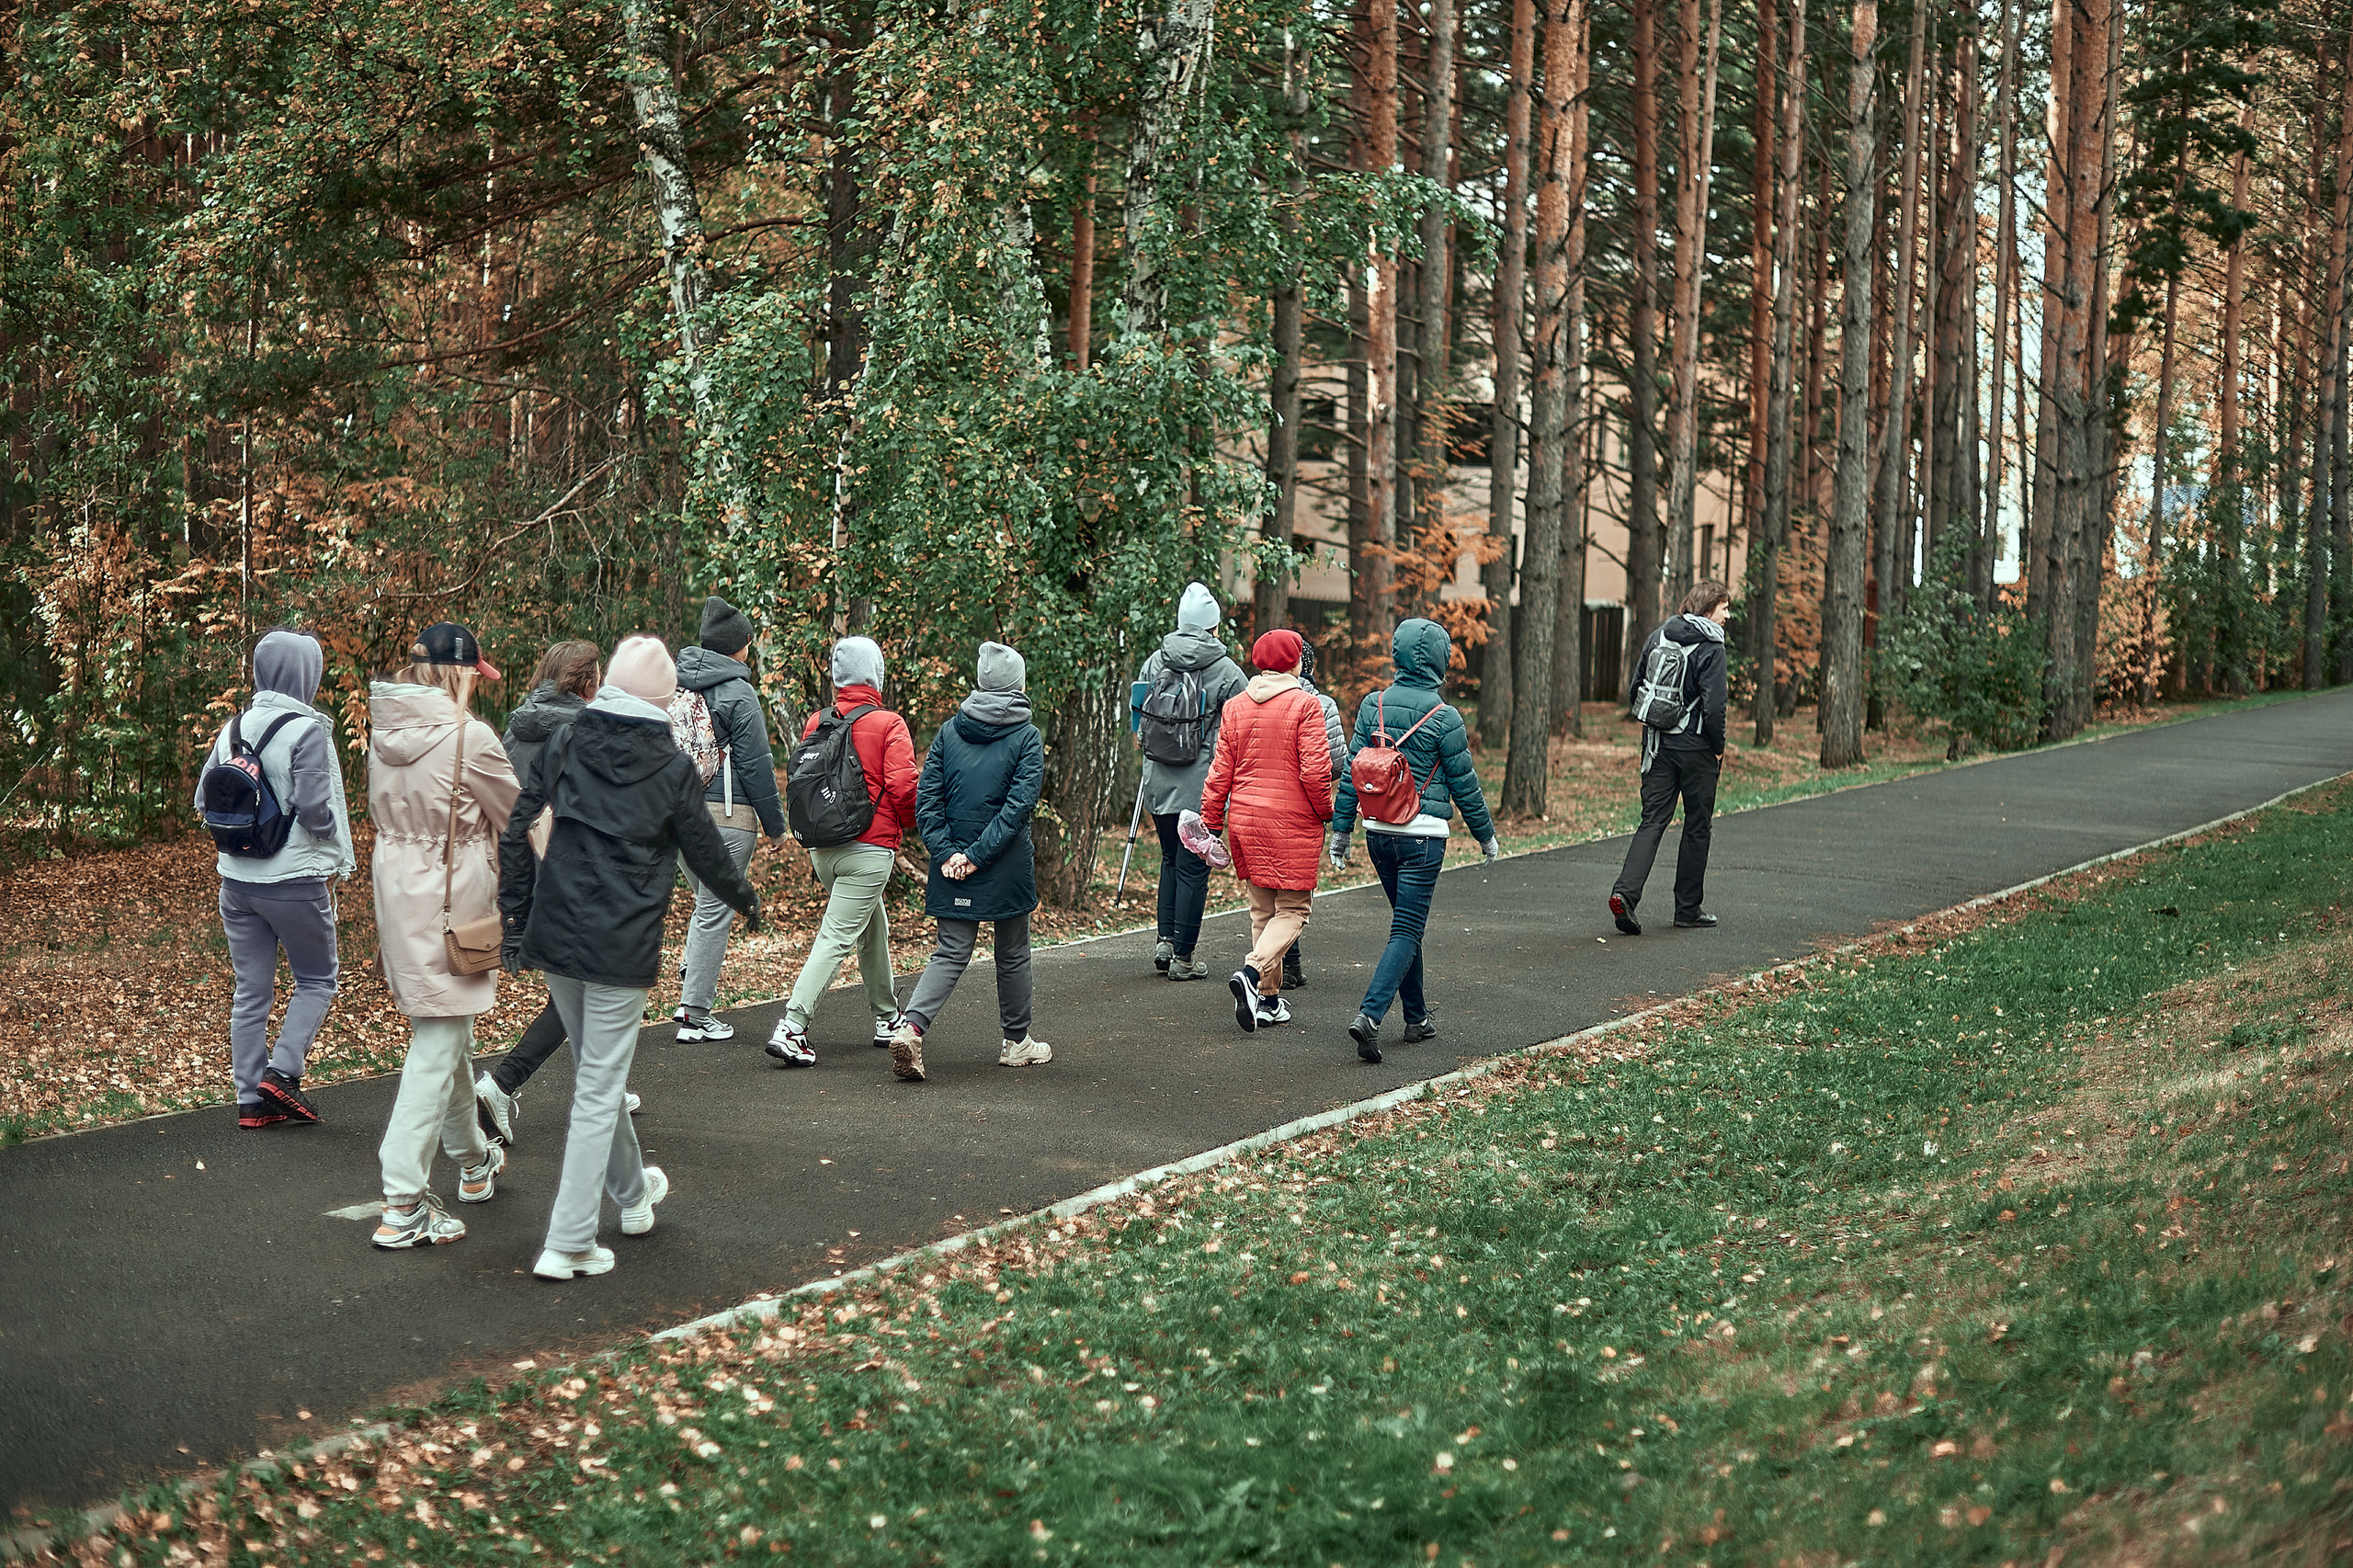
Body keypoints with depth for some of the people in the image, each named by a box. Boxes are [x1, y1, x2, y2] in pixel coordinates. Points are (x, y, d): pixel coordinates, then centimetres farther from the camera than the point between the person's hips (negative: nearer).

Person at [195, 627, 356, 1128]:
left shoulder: (235, 727, 5)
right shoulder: (306, 730, -14)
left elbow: (204, 799, 8)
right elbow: (312, 806, -20)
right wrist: (335, 843, -2)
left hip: (237, 880, 6)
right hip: (294, 880, -6)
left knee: (251, 989, 11)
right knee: (317, 979, 11)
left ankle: (251, 1097, 13)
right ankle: (281, 1071, -1)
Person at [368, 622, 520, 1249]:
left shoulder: (384, 731, 3)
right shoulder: (469, 737, -18)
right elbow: (515, 815, -5)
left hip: (395, 885, 8)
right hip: (452, 895, -8)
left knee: (447, 1033, 23)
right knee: (438, 1044, -4)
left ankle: (474, 1162, 40)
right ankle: (404, 1205, -6)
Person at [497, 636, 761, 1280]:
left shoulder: (564, 746, 2)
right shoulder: (672, 767, -7)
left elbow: (514, 831, 1)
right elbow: (706, 852, 4)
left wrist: (515, 919, 7)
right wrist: (746, 899, 23)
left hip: (555, 937, 5)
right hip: (622, 949, -5)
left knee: (594, 1073, 22)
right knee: (600, 1089, 1)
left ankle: (632, 1193, 42)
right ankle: (568, 1245, -1)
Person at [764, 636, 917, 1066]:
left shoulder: (817, 722, 6)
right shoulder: (889, 725, -9)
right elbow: (902, 786, -15)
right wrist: (908, 821, 5)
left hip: (822, 848, 6)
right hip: (870, 847, -6)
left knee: (873, 928, 23)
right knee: (837, 938, -7)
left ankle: (887, 1018, 33)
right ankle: (792, 1027, -16)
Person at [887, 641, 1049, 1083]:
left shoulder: (950, 731, 4)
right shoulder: (1027, 737, -7)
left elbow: (927, 796, -2)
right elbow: (1019, 803, -15)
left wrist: (946, 852, -5)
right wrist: (979, 856, -15)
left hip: (952, 865, 3)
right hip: (1007, 867, -3)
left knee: (952, 953, 6)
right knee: (1012, 954, 14)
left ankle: (911, 1027, -16)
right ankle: (1016, 1041, 27)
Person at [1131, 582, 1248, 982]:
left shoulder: (1154, 662, 2)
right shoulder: (1227, 673, -10)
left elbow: (1136, 719, 12)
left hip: (1158, 784, 4)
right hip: (1202, 787, -4)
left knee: (1171, 859, 21)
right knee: (1193, 867, 3)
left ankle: (1165, 939, 12)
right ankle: (1182, 958, 7)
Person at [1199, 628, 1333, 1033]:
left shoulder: (1235, 707, 7)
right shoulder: (1304, 705, -8)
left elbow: (1220, 772, 7)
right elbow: (1315, 771, -14)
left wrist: (1210, 823, 13)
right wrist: (1326, 812, 1)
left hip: (1245, 819, 5)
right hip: (1293, 821, -5)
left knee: (1262, 909, 14)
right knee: (1292, 910, 1)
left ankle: (1268, 999, 15)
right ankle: (1252, 971, -22)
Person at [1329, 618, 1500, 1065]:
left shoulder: (1373, 705, 2)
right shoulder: (1443, 718, -11)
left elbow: (1352, 772, 4)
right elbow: (1464, 784, -3)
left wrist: (1340, 828, 11)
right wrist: (1486, 834, 10)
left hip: (1379, 831, 5)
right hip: (1423, 834, -5)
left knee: (1406, 922, 20)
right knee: (1407, 931, -4)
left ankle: (1417, 1018, 26)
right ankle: (1368, 1015, -20)